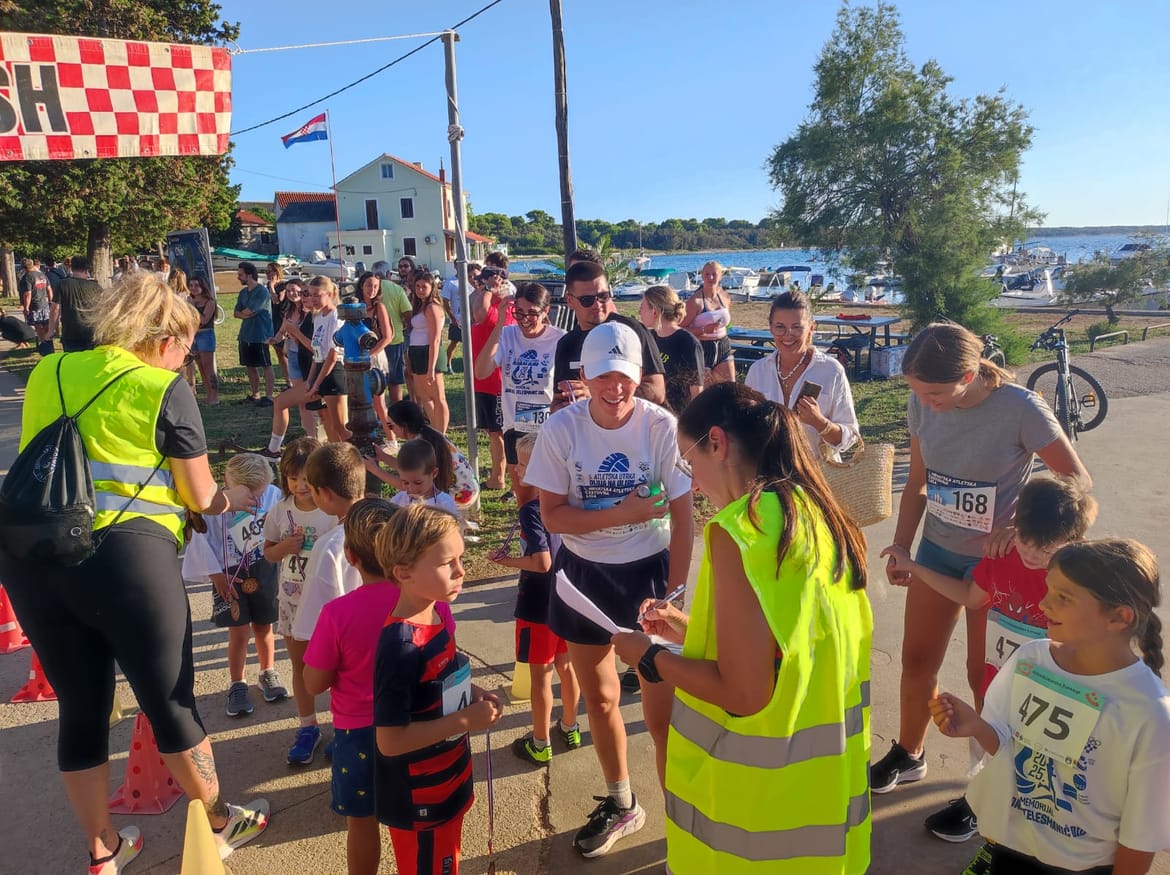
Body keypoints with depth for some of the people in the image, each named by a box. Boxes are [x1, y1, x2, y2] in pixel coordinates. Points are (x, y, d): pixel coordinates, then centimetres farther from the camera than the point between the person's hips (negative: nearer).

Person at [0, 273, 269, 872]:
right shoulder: (165, 389, -1)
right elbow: (201, 498, 2)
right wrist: (237, 498, 24)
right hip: (126, 557, -5)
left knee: (81, 709, 18)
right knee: (171, 703, 11)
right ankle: (220, 824, 31)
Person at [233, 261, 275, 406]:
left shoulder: (262, 292, -12)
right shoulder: (243, 292, 13)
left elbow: (248, 311, -18)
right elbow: (236, 313, 8)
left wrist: (243, 313, 1)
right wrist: (248, 314, -9)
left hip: (260, 336, -8)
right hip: (245, 335, 8)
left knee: (266, 365, -2)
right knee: (250, 366, 12)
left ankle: (268, 396, 0)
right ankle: (255, 395, 21)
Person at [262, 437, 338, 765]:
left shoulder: (334, 511, -16)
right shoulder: (280, 511, -4)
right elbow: (268, 552, 6)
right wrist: (284, 547, -14)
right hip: (292, 600, 4)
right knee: (300, 665, 15)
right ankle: (307, 728, 30)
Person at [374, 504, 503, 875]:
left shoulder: (434, 618, -3)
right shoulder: (401, 645, -30)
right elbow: (390, 740, -29)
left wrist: (470, 694, -4)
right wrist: (465, 720, -26)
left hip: (447, 783, 8)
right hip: (418, 801, -8)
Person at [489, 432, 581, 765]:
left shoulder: (531, 510, -23)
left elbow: (541, 562, -28)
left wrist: (507, 560, -14)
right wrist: (520, 483, 5)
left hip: (539, 604, -7)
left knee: (540, 674, 7)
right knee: (566, 665, 21)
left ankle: (540, 745, 22)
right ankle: (569, 728, 38)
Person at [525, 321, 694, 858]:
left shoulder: (661, 427, -16)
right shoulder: (561, 429, -13)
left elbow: (682, 520, -12)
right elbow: (552, 515, -11)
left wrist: (671, 595, -17)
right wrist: (623, 514, -22)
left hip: (648, 571, -2)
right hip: (585, 574, 3)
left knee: (661, 711, 0)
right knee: (599, 699, 19)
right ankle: (620, 804, 43)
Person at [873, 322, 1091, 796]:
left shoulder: (1020, 408, -22)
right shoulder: (923, 405, -9)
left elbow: (1078, 482, -16)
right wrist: (900, 547, 1)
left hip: (994, 558, -4)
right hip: (936, 549, 4)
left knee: (983, 673, 8)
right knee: (916, 659, 14)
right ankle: (908, 755, 37)